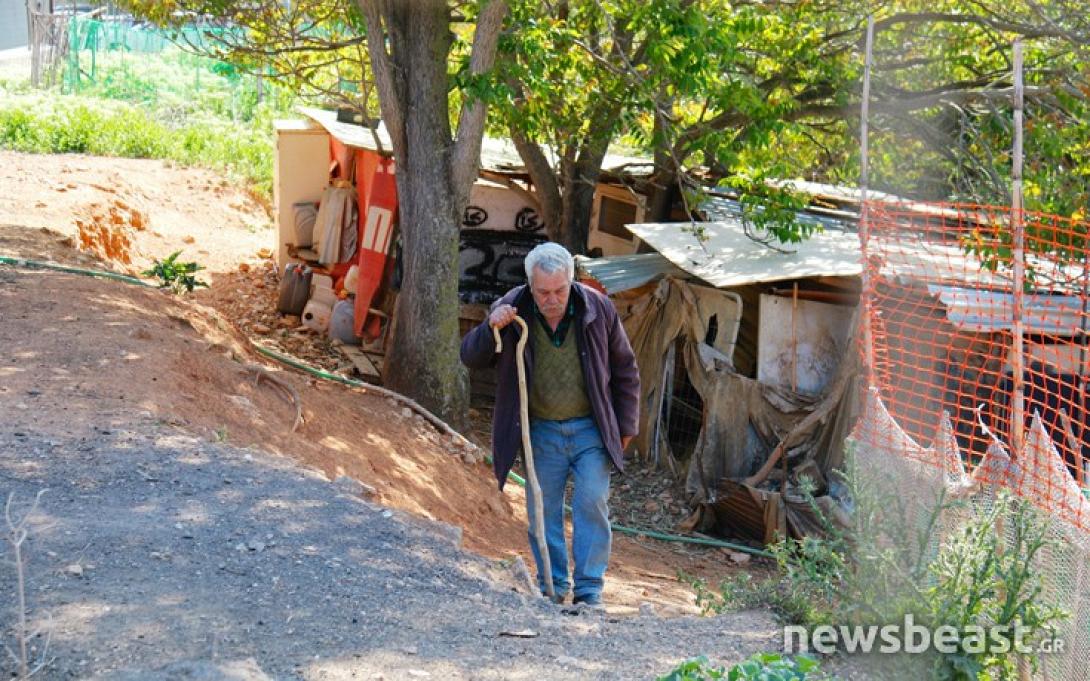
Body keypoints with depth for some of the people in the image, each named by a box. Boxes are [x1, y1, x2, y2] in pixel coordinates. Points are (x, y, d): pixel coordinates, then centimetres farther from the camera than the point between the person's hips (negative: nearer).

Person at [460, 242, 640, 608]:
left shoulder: (597, 308, -9)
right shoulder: (512, 309, -8)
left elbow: (624, 369, 3)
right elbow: (471, 358, -4)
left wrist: (625, 425, 4)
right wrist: (490, 328, -25)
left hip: (591, 428, -1)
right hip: (542, 431, 1)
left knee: (592, 504, -7)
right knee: (543, 509, 3)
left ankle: (589, 591, 0)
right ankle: (552, 587, 14)